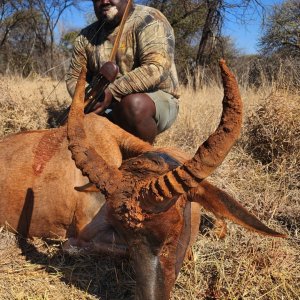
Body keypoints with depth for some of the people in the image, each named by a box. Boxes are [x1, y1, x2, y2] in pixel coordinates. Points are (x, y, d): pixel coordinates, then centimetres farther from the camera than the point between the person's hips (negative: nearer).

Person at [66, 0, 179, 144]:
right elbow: (74, 77, 10)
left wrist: (112, 91, -33)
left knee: (134, 103, -36)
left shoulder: (148, 20, -11)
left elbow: (157, 69, -26)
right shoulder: (86, 36, 7)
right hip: (109, 111, 6)